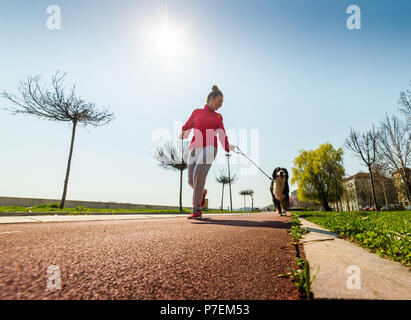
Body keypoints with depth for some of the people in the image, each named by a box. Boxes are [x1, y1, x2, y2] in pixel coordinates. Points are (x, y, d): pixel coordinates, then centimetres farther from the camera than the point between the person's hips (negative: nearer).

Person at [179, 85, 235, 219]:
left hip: (209, 147, -1)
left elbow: (221, 134, 11)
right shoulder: (196, 112, 19)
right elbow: (187, 127, 14)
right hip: (194, 148, 2)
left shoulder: (218, 117, 20)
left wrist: (227, 147, -4)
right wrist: (183, 134, -8)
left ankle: (197, 210, -16)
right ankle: (202, 192, 30)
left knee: (198, 174, -24)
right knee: (191, 180, -6)